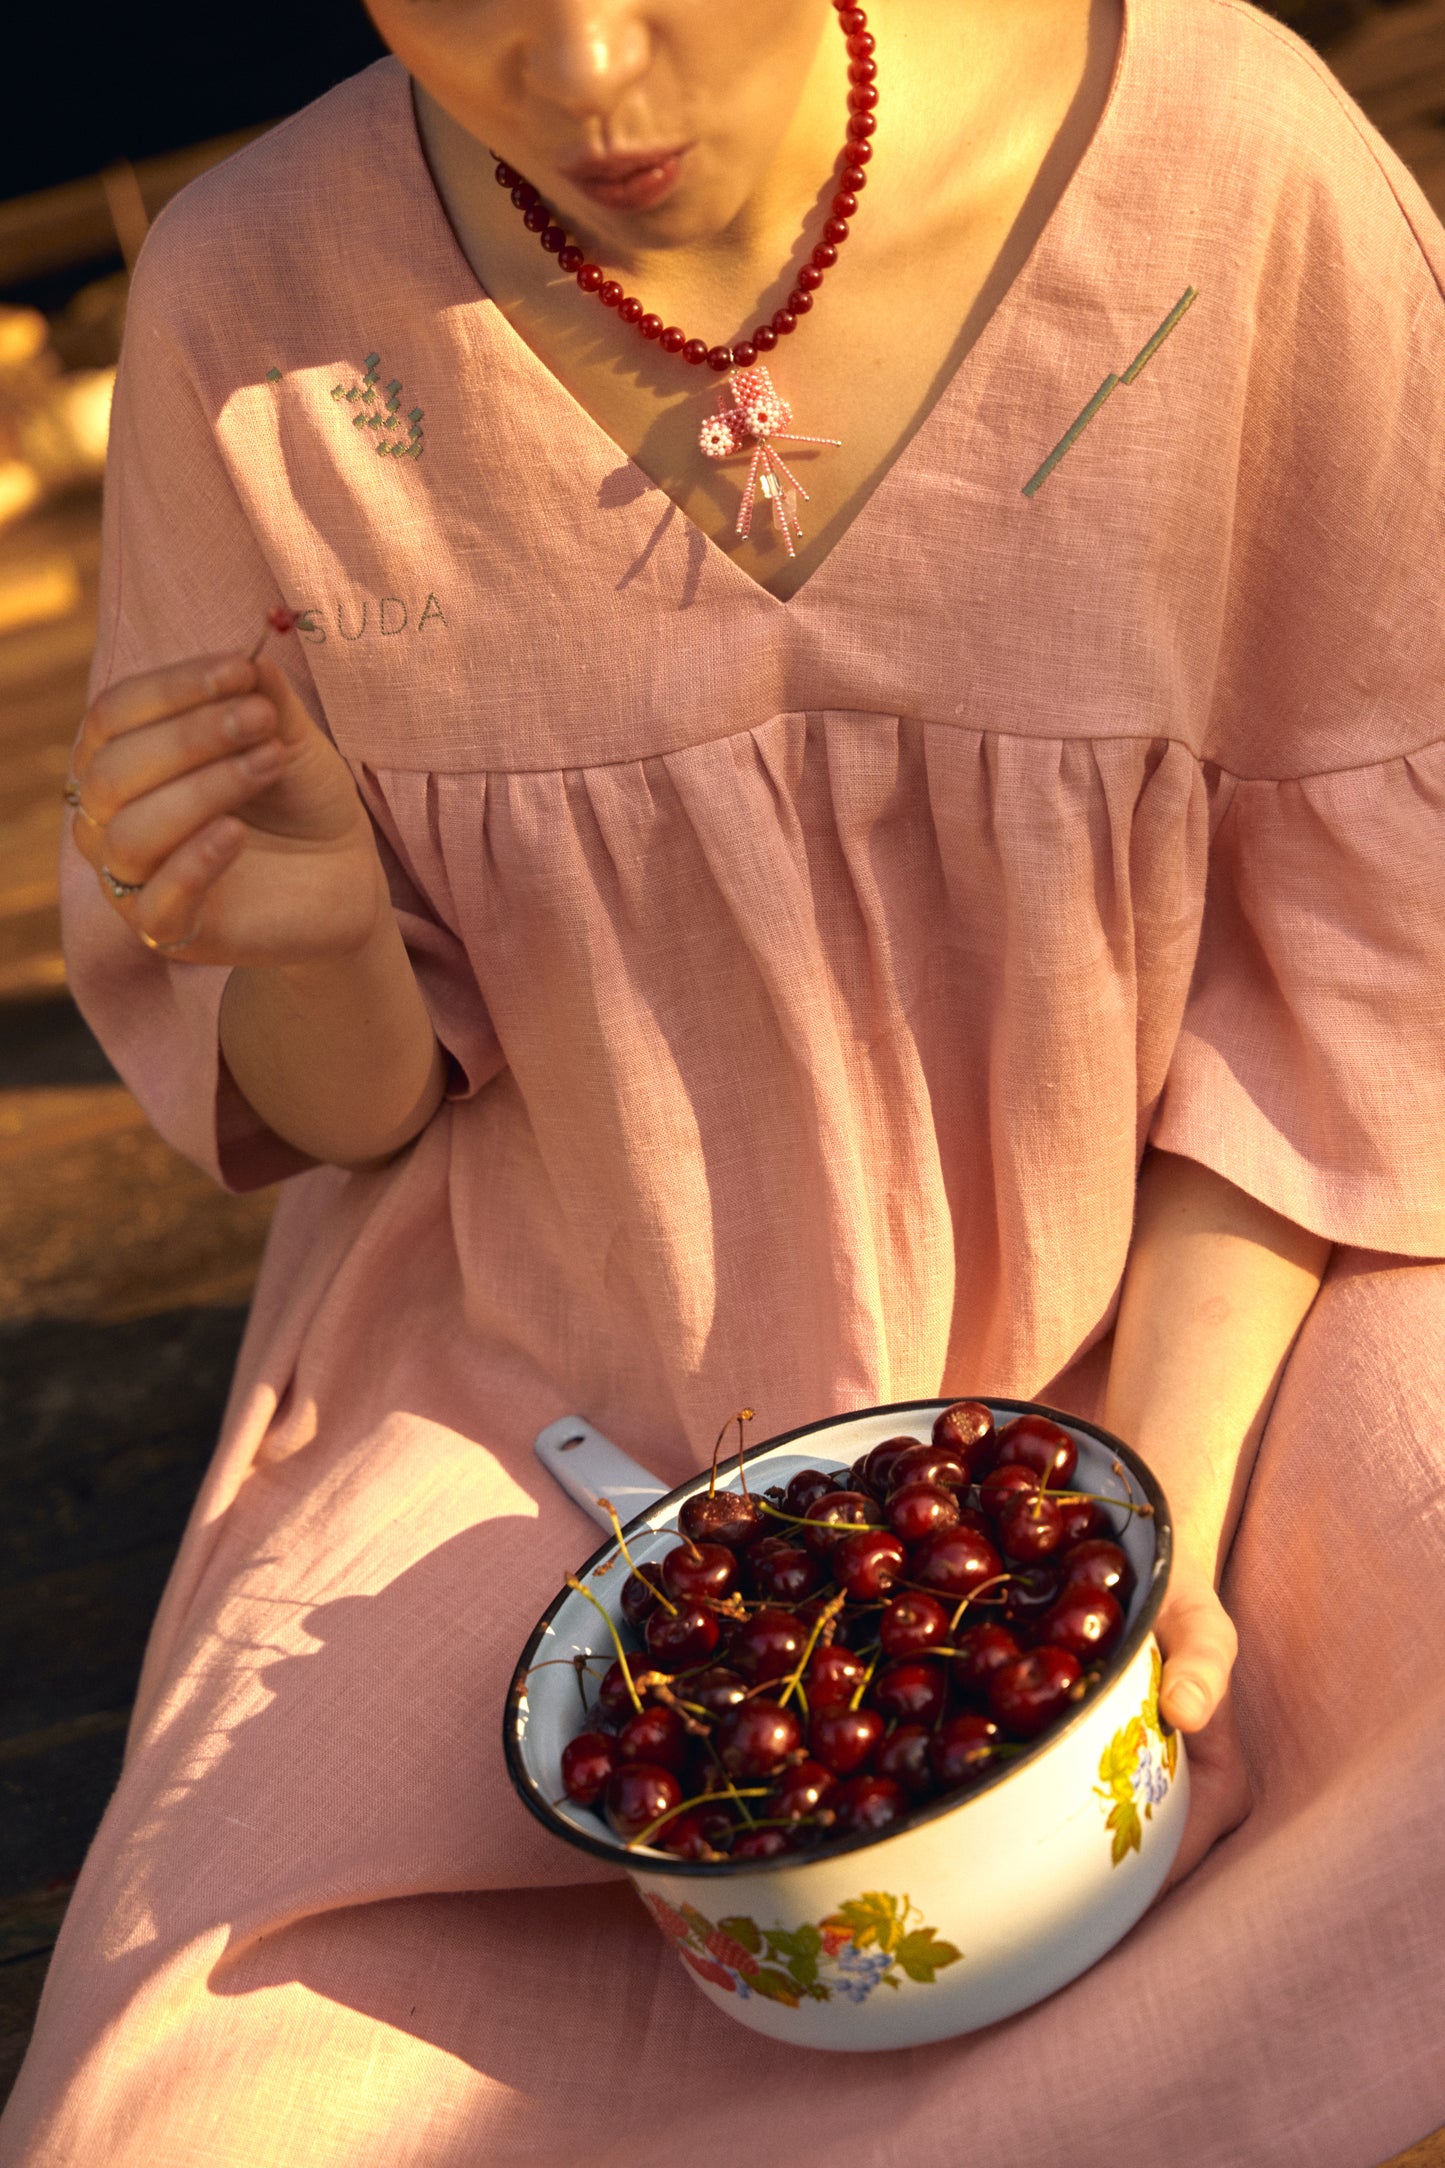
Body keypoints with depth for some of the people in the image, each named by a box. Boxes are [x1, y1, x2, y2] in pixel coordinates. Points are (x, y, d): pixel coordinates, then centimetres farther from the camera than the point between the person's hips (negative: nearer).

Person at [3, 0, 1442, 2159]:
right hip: (561, 1394, 1)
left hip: (1183, 1323, 0)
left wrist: (1161, 1492, -17)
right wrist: (307, 940, -25)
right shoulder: (253, 309, -13)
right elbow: (342, 1103, -3)